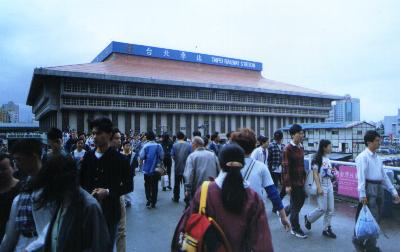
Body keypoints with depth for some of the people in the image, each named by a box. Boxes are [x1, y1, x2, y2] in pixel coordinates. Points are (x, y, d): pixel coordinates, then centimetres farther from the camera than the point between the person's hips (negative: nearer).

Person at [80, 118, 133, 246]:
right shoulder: (88, 156, 4)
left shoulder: (119, 159, -8)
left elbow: (128, 186, -4)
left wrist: (108, 192, -16)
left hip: (110, 211, -3)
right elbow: (81, 181, 12)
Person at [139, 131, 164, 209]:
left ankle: (149, 201, 8)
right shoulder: (158, 146, -6)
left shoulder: (145, 146, -10)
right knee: (155, 186, 12)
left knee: (147, 186, 12)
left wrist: (141, 163, 7)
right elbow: (162, 157, -5)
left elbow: (141, 157, -12)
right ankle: (153, 203, 17)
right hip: (156, 169, 1)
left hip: (147, 169, -1)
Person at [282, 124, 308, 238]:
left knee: (301, 200, 17)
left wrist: (304, 177, 16)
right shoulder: (288, 149, -16)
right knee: (295, 204, 3)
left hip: (301, 181, 8)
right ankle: (295, 229, 19)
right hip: (293, 181, -8)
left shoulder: (301, 147, 9)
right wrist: (287, 185, -19)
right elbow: (285, 168, -18)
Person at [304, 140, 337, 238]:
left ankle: (327, 229, 17)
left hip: (329, 185, 7)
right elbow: (315, 174, -15)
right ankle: (308, 218, 19)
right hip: (321, 185, -7)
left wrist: (332, 172, 3)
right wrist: (319, 187, -19)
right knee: (322, 208, -6)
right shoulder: (317, 159, -11)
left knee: (330, 209, 7)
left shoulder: (328, 159, 10)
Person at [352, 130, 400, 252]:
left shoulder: (378, 158, 16)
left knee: (376, 218, 13)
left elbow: (384, 176, 18)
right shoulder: (363, 156, -9)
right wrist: (362, 194, -24)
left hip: (379, 189, 8)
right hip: (369, 188, -8)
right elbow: (361, 176, -17)